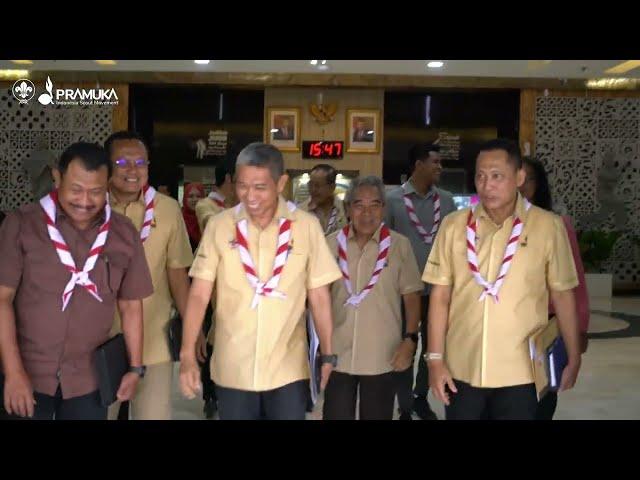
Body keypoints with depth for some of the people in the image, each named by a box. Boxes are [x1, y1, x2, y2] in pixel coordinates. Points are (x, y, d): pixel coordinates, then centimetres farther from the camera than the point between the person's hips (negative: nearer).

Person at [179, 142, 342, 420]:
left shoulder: (306, 226, -4)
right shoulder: (219, 226, -3)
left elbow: (319, 297, 0)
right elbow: (199, 294, -3)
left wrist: (328, 356, 1)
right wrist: (187, 355, -11)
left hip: (288, 370, -1)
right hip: (231, 370, 1)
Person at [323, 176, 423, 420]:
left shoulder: (399, 245, -4)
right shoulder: (332, 243, 1)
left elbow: (411, 296, 0)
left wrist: (410, 339, -8)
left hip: (382, 357, -1)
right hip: (337, 355, 2)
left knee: (377, 415, 12)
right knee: (335, 415, 10)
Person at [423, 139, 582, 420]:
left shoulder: (548, 226, -5)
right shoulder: (454, 225, 0)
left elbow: (562, 294, 2)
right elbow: (440, 295, 2)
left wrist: (573, 358, 6)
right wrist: (435, 358, -1)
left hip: (520, 372, -1)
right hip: (461, 370, 2)